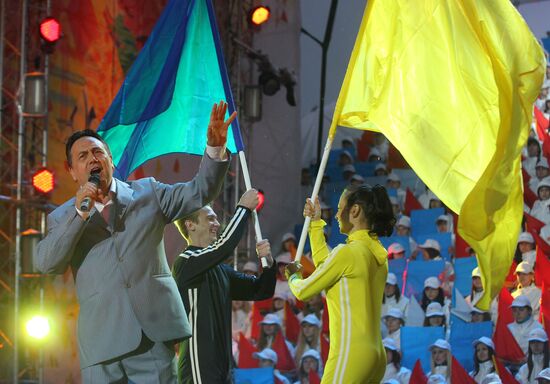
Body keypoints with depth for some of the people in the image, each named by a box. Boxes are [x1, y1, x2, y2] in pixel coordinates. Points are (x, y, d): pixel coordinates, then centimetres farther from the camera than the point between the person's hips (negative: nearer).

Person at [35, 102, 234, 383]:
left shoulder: (147, 193, 17)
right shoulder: (63, 217, 13)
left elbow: (199, 192, 10)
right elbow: (46, 264, -2)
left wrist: (215, 147, -6)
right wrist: (79, 213, -9)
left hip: (154, 330, 0)